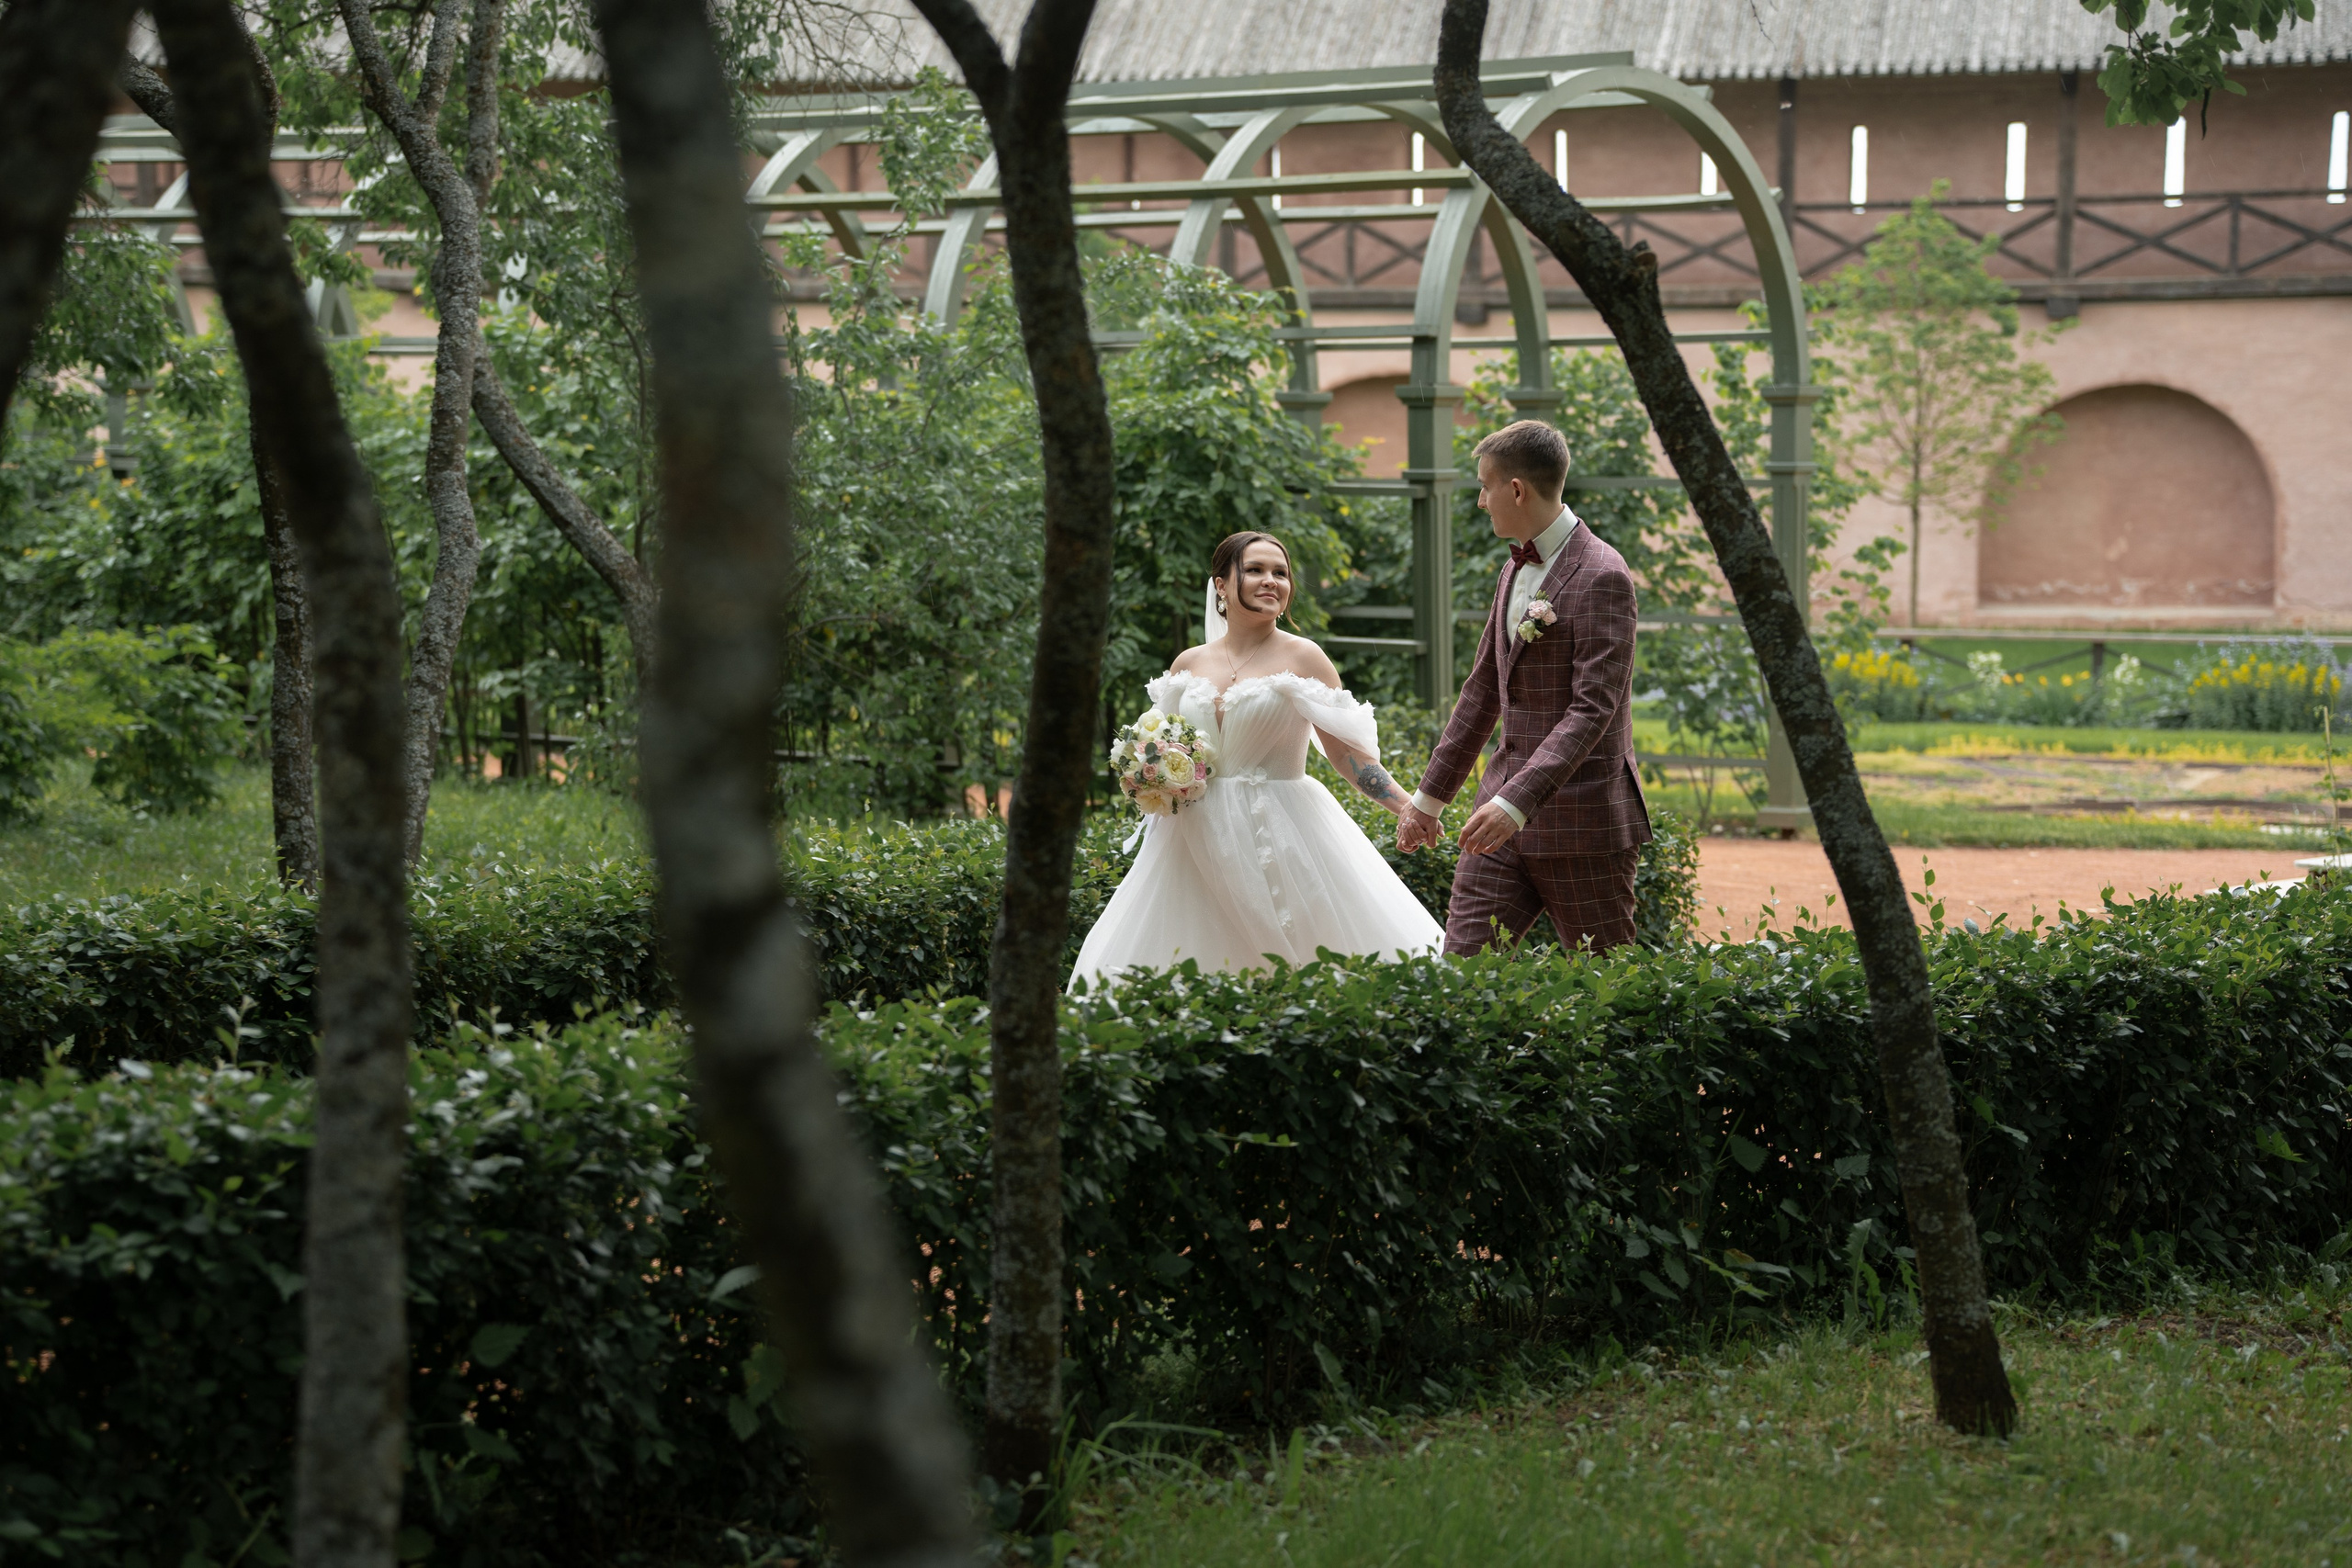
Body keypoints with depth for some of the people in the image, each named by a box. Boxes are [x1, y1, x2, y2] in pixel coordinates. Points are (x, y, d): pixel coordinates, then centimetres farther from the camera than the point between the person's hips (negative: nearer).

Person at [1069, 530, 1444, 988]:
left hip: (1284, 836, -4)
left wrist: (1410, 808, -14)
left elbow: (1345, 749, -4)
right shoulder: (1189, 664, 11)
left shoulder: (1302, 658, -1)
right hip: (1200, 842, 4)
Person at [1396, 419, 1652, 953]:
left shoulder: (1601, 577, -14)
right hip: (1507, 811, 8)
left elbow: (1593, 708, -22)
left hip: (1579, 821, -8)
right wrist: (1430, 795, 22)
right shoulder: (1515, 571, 15)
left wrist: (1516, 803, -30)